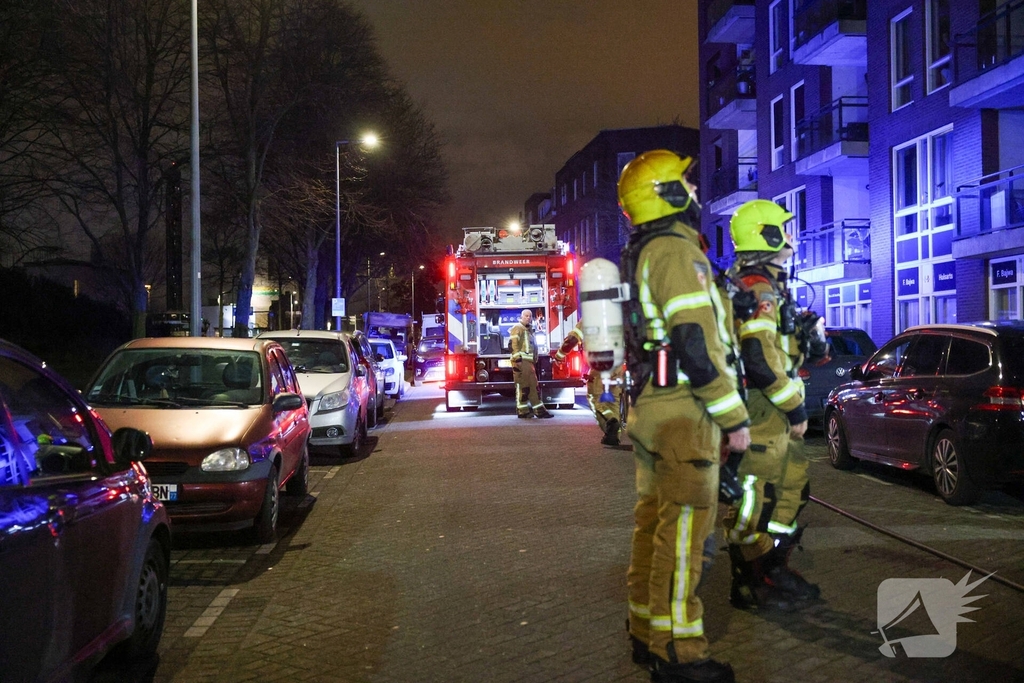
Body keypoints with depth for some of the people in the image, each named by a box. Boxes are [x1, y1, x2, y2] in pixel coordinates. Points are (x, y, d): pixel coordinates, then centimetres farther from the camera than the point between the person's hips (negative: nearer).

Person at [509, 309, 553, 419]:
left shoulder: (529, 330, 25)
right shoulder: (517, 328, -4)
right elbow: (513, 344, -14)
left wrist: (534, 362, 23)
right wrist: (517, 359, -23)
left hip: (529, 362, 9)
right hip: (522, 361, -9)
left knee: (534, 386, 7)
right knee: (523, 386, -8)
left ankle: (539, 410, 8)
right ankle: (522, 411, -6)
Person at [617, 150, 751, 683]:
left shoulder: (639, 256, 18)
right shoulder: (678, 251, -14)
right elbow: (695, 342, -22)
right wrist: (733, 416, -18)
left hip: (648, 408, 10)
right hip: (683, 411, -10)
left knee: (653, 519, 13)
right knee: (684, 526, -6)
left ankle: (646, 632, 21)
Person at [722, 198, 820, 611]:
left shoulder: (767, 284, 19)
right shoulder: (758, 287, -16)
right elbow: (759, 357, -25)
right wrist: (794, 406, -18)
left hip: (775, 411, 11)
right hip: (761, 410, -11)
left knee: (789, 488, 18)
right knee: (756, 497, -4)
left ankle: (774, 572, 28)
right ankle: (749, 585, 5)